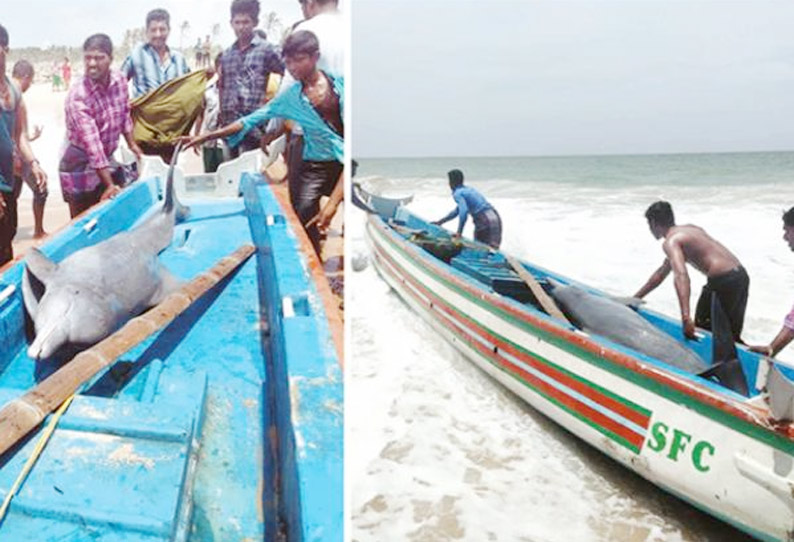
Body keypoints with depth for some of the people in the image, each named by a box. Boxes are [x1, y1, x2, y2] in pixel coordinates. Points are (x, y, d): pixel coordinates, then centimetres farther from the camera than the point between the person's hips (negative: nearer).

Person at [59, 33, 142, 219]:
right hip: (81, 167, -6)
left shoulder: (119, 80, -7)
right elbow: (92, 143, -31)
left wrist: (132, 144, 13)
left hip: (107, 161, 6)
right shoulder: (77, 96, -26)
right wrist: (109, 185, -34)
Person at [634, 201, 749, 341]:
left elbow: (681, 275, -27)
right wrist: (635, 298, 33)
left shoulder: (671, 241, -7)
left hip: (722, 281, -9)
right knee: (731, 337, 19)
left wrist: (686, 317, -37)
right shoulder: (689, 228, 22)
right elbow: (661, 273, 29)